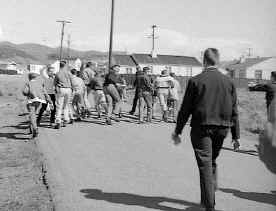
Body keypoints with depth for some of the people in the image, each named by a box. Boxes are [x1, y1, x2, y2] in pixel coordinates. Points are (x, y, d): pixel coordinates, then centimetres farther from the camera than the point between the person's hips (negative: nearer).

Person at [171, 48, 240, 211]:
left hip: (201, 127, -3)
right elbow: (234, 111, 4)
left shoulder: (195, 81, -6)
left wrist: (177, 131, 3)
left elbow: (185, 109, -5)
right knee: (212, 161, 22)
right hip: (221, 129, 4)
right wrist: (236, 135, 10)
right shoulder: (229, 82, 3)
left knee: (205, 165, 1)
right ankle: (208, 197, 26)